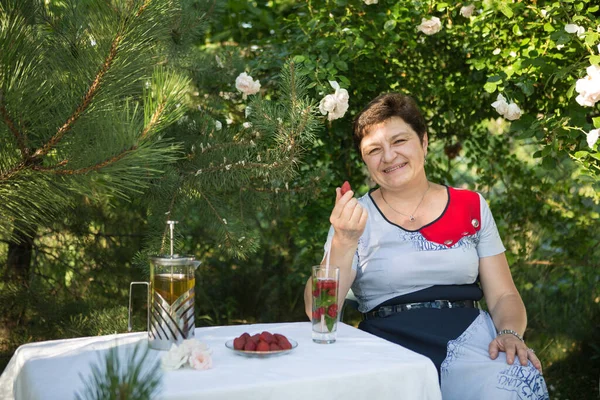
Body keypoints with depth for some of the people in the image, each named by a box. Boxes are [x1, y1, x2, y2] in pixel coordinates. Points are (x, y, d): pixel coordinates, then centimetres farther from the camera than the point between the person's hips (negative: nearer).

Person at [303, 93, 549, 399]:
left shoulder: (471, 207, 10)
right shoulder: (356, 217, 5)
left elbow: (503, 296, 11)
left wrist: (510, 334, -11)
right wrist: (343, 243, -20)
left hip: (470, 337, 2)